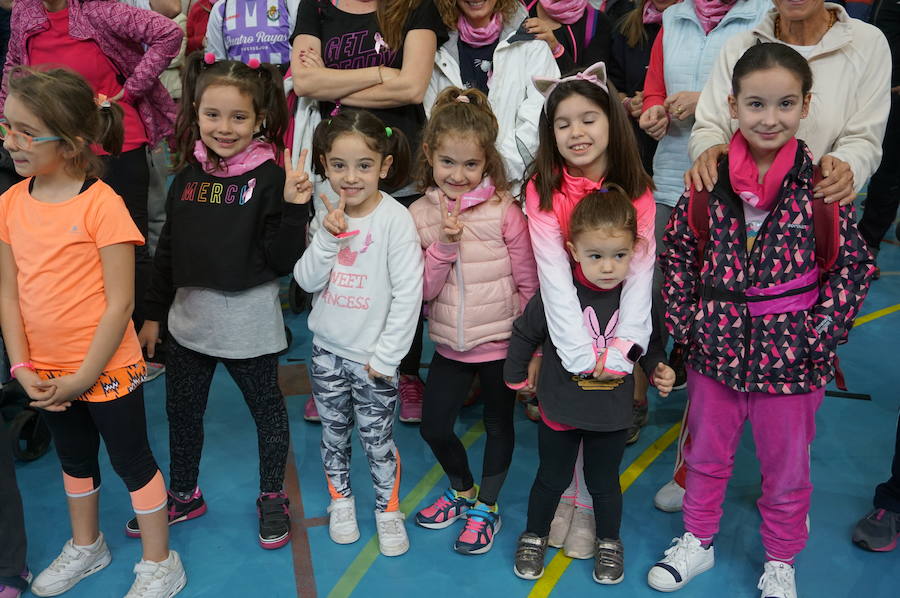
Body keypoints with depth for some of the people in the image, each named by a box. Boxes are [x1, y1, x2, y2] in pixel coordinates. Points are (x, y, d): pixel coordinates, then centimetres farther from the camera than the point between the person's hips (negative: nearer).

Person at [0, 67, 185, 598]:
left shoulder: (102, 204, -20)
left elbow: (120, 303, -19)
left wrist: (83, 377, -16)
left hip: (107, 369, -6)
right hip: (48, 374, 6)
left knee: (132, 461, 10)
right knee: (75, 460, 25)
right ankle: (86, 547, 48)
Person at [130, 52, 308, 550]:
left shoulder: (269, 179, -13)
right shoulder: (188, 177, 3)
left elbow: (282, 262, -16)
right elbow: (167, 253, 10)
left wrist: (293, 208, -28)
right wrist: (154, 314, 13)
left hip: (249, 321, -5)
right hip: (189, 317, 6)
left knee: (266, 408, 13)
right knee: (181, 411, 19)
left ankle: (272, 496, 33)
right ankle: (183, 495, 40)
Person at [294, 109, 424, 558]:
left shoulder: (396, 219, -17)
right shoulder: (328, 215, -2)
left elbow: (408, 294, -17)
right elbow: (306, 281, -3)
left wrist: (386, 356, -15)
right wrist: (328, 238, -19)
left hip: (373, 357, -4)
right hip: (327, 352, 5)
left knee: (377, 439, 7)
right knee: (333, 433, 18)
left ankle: (388, 510, 29)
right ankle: (341, 500, 39)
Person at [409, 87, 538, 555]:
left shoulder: (505, 211, -14)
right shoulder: (420, 214, -4)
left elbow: (529, 285, -8)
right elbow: (422, 290, -8)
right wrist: (443, 245, -21)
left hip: (500, 343, -3)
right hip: (449, 345, 3)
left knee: (498, 425, 13)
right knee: (433, 426, 11)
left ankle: (486, 507, 35)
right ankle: (461, 489, 40)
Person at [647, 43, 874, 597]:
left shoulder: (821, 183, -11)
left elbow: (853, 266, -6)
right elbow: (679, 249, 3)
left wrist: (820, 335, -12)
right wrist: (682, 320, -2)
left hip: (789, 356, -1)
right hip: (716, 346, 2)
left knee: (787, 466, 16)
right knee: (707, 454, 20)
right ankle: (699, 541, 42)